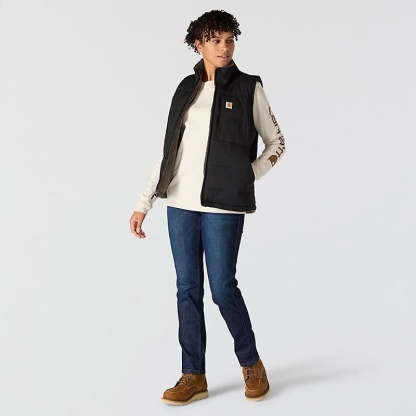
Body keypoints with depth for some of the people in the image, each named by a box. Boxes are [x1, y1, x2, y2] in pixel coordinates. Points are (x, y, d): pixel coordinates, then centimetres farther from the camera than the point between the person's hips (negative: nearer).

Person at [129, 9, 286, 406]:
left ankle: (251, 364, 19)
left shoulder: (248, 88, 2)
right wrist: (143, 204, 9)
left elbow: (276, 142, 8)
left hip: (222, 203, -4)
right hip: (181, 201, 4)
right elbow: (168, 151, 12)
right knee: (187, 287, 5)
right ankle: (193, 375, 15)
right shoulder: (186, 89, 11)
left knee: (222, 287, -3)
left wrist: (247, 176, -6)